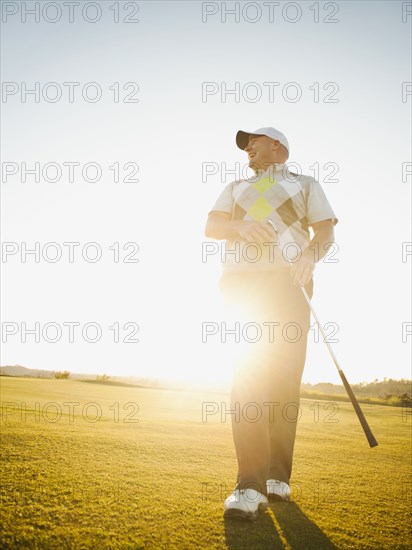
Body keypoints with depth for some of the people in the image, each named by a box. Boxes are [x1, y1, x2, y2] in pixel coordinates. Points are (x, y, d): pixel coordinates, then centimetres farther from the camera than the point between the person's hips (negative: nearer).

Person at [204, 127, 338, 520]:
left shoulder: (305, 184, 21)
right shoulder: (236, 187, 28)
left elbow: (325, 230, 6)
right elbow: (211, 227, 13)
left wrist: (310, 256, -16)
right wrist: (241, 225, -10)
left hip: (288, 283, -1)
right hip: (242, 280, 1)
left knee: (284, 380, -4)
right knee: (249, 374, -12)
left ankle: (277, 476, 9)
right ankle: (251, 486, -15)